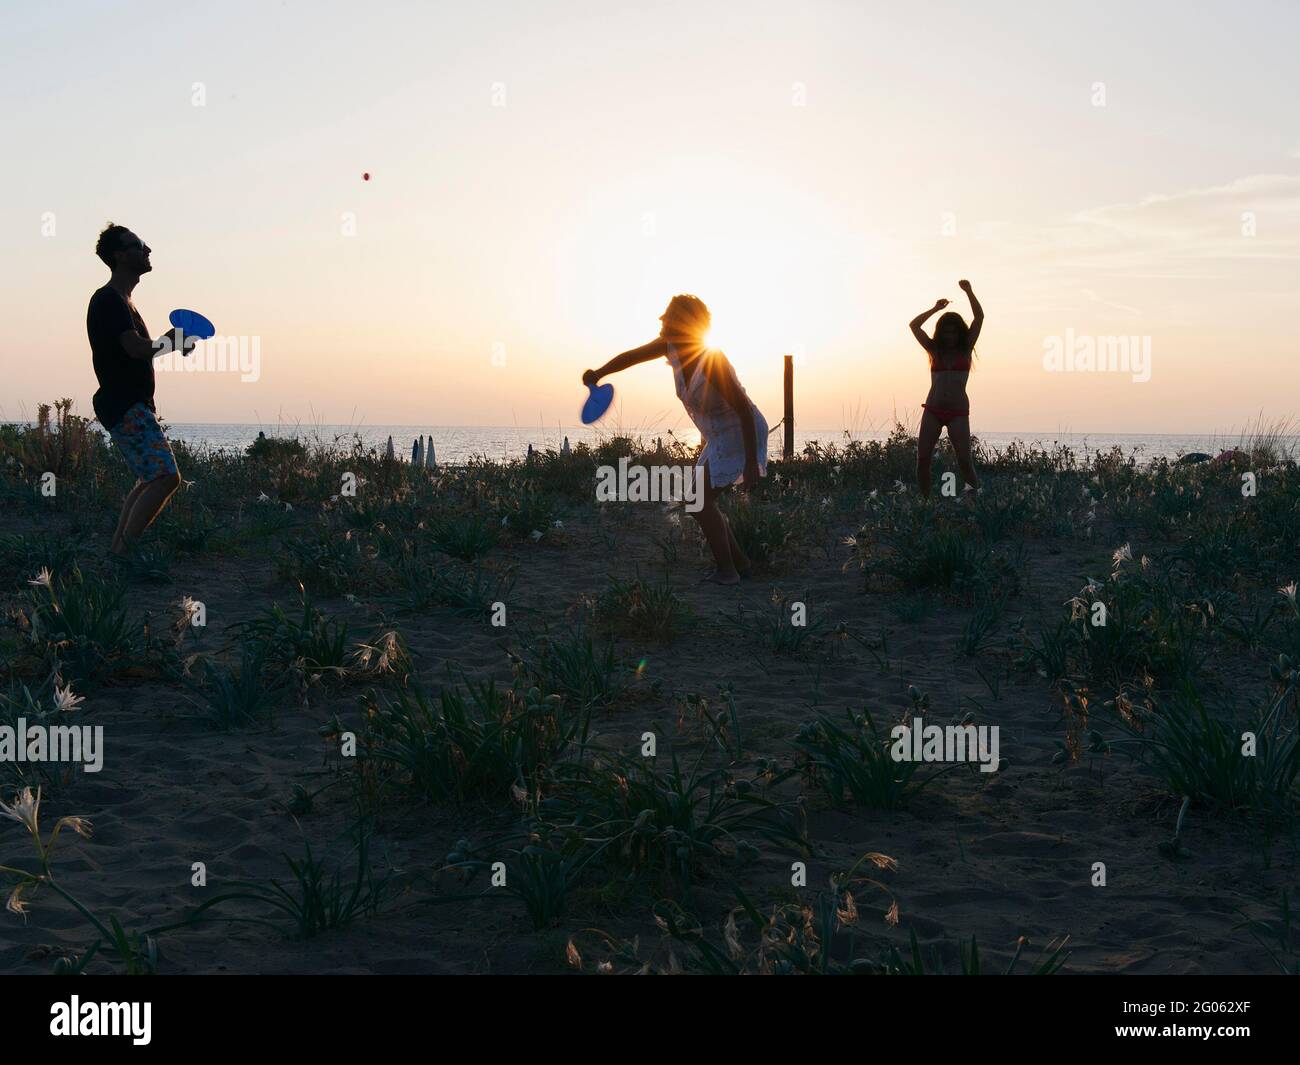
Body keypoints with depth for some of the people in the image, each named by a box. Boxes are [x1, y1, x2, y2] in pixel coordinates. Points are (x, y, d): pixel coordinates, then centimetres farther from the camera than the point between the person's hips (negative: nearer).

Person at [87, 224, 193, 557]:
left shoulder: (120, 300, 19)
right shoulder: (108, 300, -14)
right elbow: (136, 348, -26)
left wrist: (169, 342, 13)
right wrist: (174, 342, -10)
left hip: (135, 405, 11)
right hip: (125, 407, -11)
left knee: (150, 479, 17)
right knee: (166, 477, -18)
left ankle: (115, 550, 19)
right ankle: (122, 553, -16)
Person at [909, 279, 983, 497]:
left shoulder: (965, 349, 8)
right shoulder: (935, 350, 13)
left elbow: (979, 317, 1)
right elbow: (914, 325, 10)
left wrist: (969, 292, -5)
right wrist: (936, 308, 8)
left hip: (958, 413, -2)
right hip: (932, 411, 2)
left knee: (965, 462, -13)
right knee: (922, 460, -5)